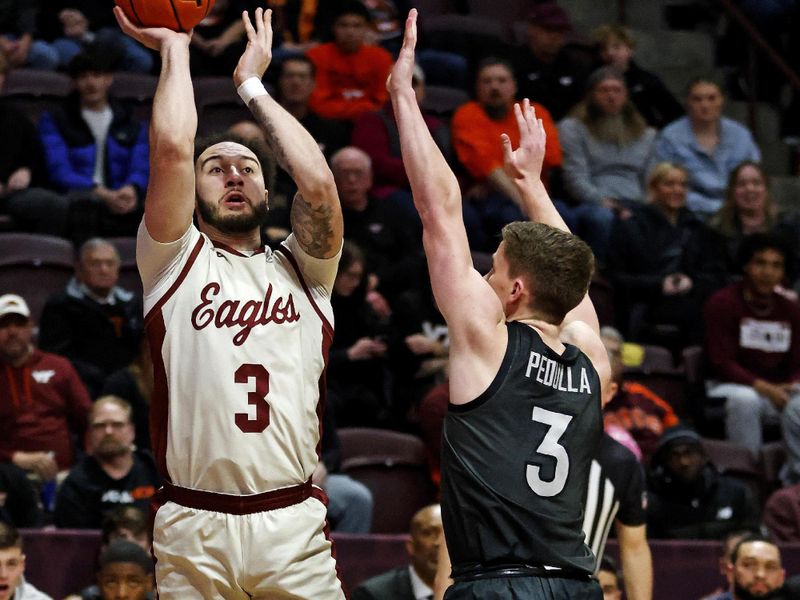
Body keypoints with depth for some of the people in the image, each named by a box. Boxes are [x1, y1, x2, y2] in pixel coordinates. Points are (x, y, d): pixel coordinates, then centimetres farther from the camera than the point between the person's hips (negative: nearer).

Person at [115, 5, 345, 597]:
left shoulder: (303, 270, 16)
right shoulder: (176, 261, 9)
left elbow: (319, 182, -2)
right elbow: (172, 149, -5)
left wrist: (252, 83, 9)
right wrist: (175, 48, 8)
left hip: (295, 524, 2)